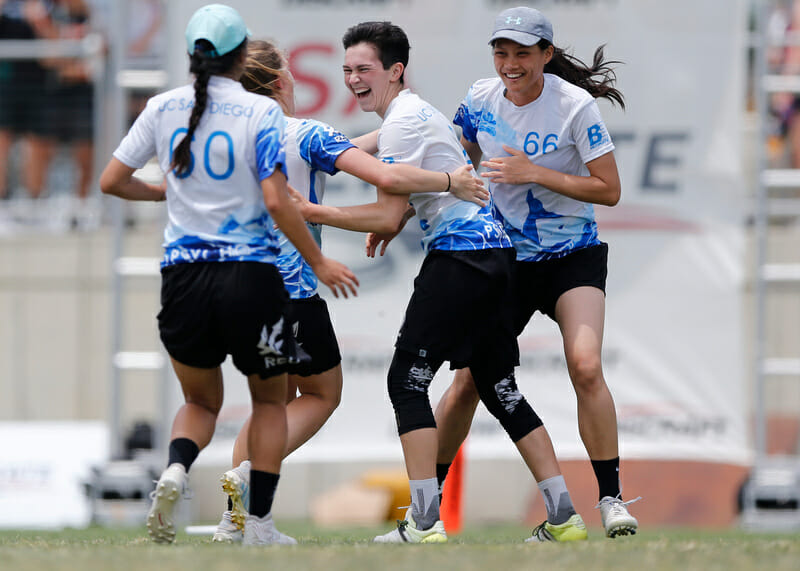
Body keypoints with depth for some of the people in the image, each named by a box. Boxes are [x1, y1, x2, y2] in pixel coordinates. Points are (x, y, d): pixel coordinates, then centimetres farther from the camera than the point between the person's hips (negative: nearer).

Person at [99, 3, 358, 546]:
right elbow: (276, 202, -15)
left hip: (184, 274, 3)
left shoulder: (163, 108, 3)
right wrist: (319, 263, -5)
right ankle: (259, 523, 8)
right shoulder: (261, 112, -8)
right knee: (270, 399, 18)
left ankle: (175, 470, -12)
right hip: (250, 273, -3)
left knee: (202, 400, 20)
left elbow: (112, 180, 8)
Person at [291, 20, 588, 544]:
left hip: (460, 257, -10)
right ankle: (564, 516, 7)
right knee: (499, 388, 11)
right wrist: (391, 224, 22)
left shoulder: (402, 122, -10)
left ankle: (425, 522, -14)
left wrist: (315, 213, -9)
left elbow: (388, 215, -14)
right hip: (493, 251, 10)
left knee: (407, 381, -7)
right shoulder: (421, 113, 21)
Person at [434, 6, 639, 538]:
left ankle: (611, 497, -14)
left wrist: (534, 173, -22)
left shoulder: (575, 106, -15)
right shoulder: (480, 100, -2)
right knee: (469, 380, 0)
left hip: (574, 257, -4)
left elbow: (609, 190, -14)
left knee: (586, 367, -22)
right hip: (505, 256, 4)